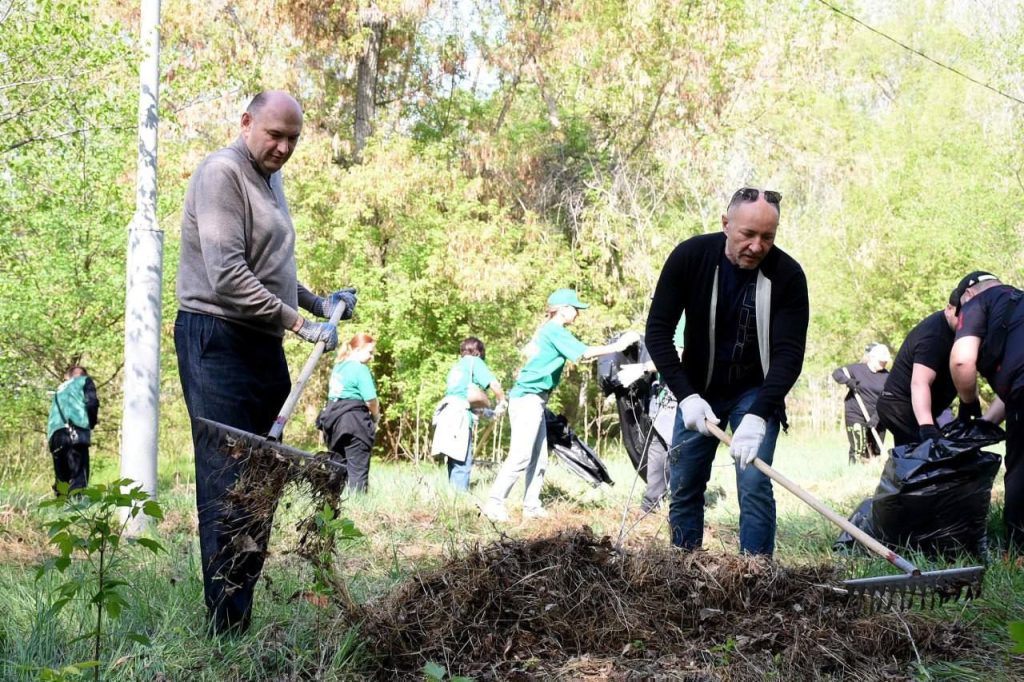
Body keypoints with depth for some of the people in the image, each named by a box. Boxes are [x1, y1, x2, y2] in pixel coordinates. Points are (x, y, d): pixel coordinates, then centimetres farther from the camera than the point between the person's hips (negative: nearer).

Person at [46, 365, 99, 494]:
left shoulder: (60, 389, 34)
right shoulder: (85, 381, 18)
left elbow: (54, 414, 25)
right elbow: (91, 402, 2)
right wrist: (93, 422, 16)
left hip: (55, 435, 5)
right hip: (75, 432, -5)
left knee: (61, 479, 11)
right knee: (78, 478, -12)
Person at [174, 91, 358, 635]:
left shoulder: (270, 180, 19)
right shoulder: (222, 173, -10)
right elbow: (228, 275, -20)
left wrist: (318, 303, 15)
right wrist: (299, 322, -18)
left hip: (262, 345, 9)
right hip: (218, 340, -9)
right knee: (228, 486, -11)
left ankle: (245, 620, 12)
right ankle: (227, 629, -8)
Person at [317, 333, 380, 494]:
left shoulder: (338, 367, 16)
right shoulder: (361, 369, -9)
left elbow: (333, 394, 16)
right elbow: (370, 400, -15)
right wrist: (375, 417, 5)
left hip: (334, 418, 8)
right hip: (354, 421, -8)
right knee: (358, 468, -6)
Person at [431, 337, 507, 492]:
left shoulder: (456, 366, 28)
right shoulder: (475, 362, 7)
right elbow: (494, 383, -7)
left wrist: (483, 405, 22)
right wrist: (501, 403, 8)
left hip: (446, 412, 7)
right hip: (459, 414, -7)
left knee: (454, 462, 12)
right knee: (462, 463, -10)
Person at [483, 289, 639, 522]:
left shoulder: (546, 330, 15)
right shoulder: (555, 331, -13)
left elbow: (527, 351, 25)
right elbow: (584, 353, -21)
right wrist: (618, 346, -18)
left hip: (535, 400, 10)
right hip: (528, 399, -10)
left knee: (539, 459, 9)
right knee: (520, 456, -15)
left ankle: (531, 507, 10)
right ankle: (494, 504, -16)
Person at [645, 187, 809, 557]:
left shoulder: (787, 274, -21)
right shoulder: (690, 256, -17)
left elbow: (789, 353, -23)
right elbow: (658, 330, -13)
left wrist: (758, 414, -35)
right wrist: (686, 395, -22)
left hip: (756, 392, -2)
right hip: (698, 391, 2)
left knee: (754, 484, -14)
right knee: (684, 486, 4)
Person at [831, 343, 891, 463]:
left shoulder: (886, 376, 1)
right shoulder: (857, 369, -3)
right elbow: (837, 373, 0)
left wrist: (876, 417, -18)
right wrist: (847, 380, -22)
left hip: (877, 418, 3)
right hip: (856, 416, -3)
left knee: (875, 453, 4)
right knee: (858, 450, -12)